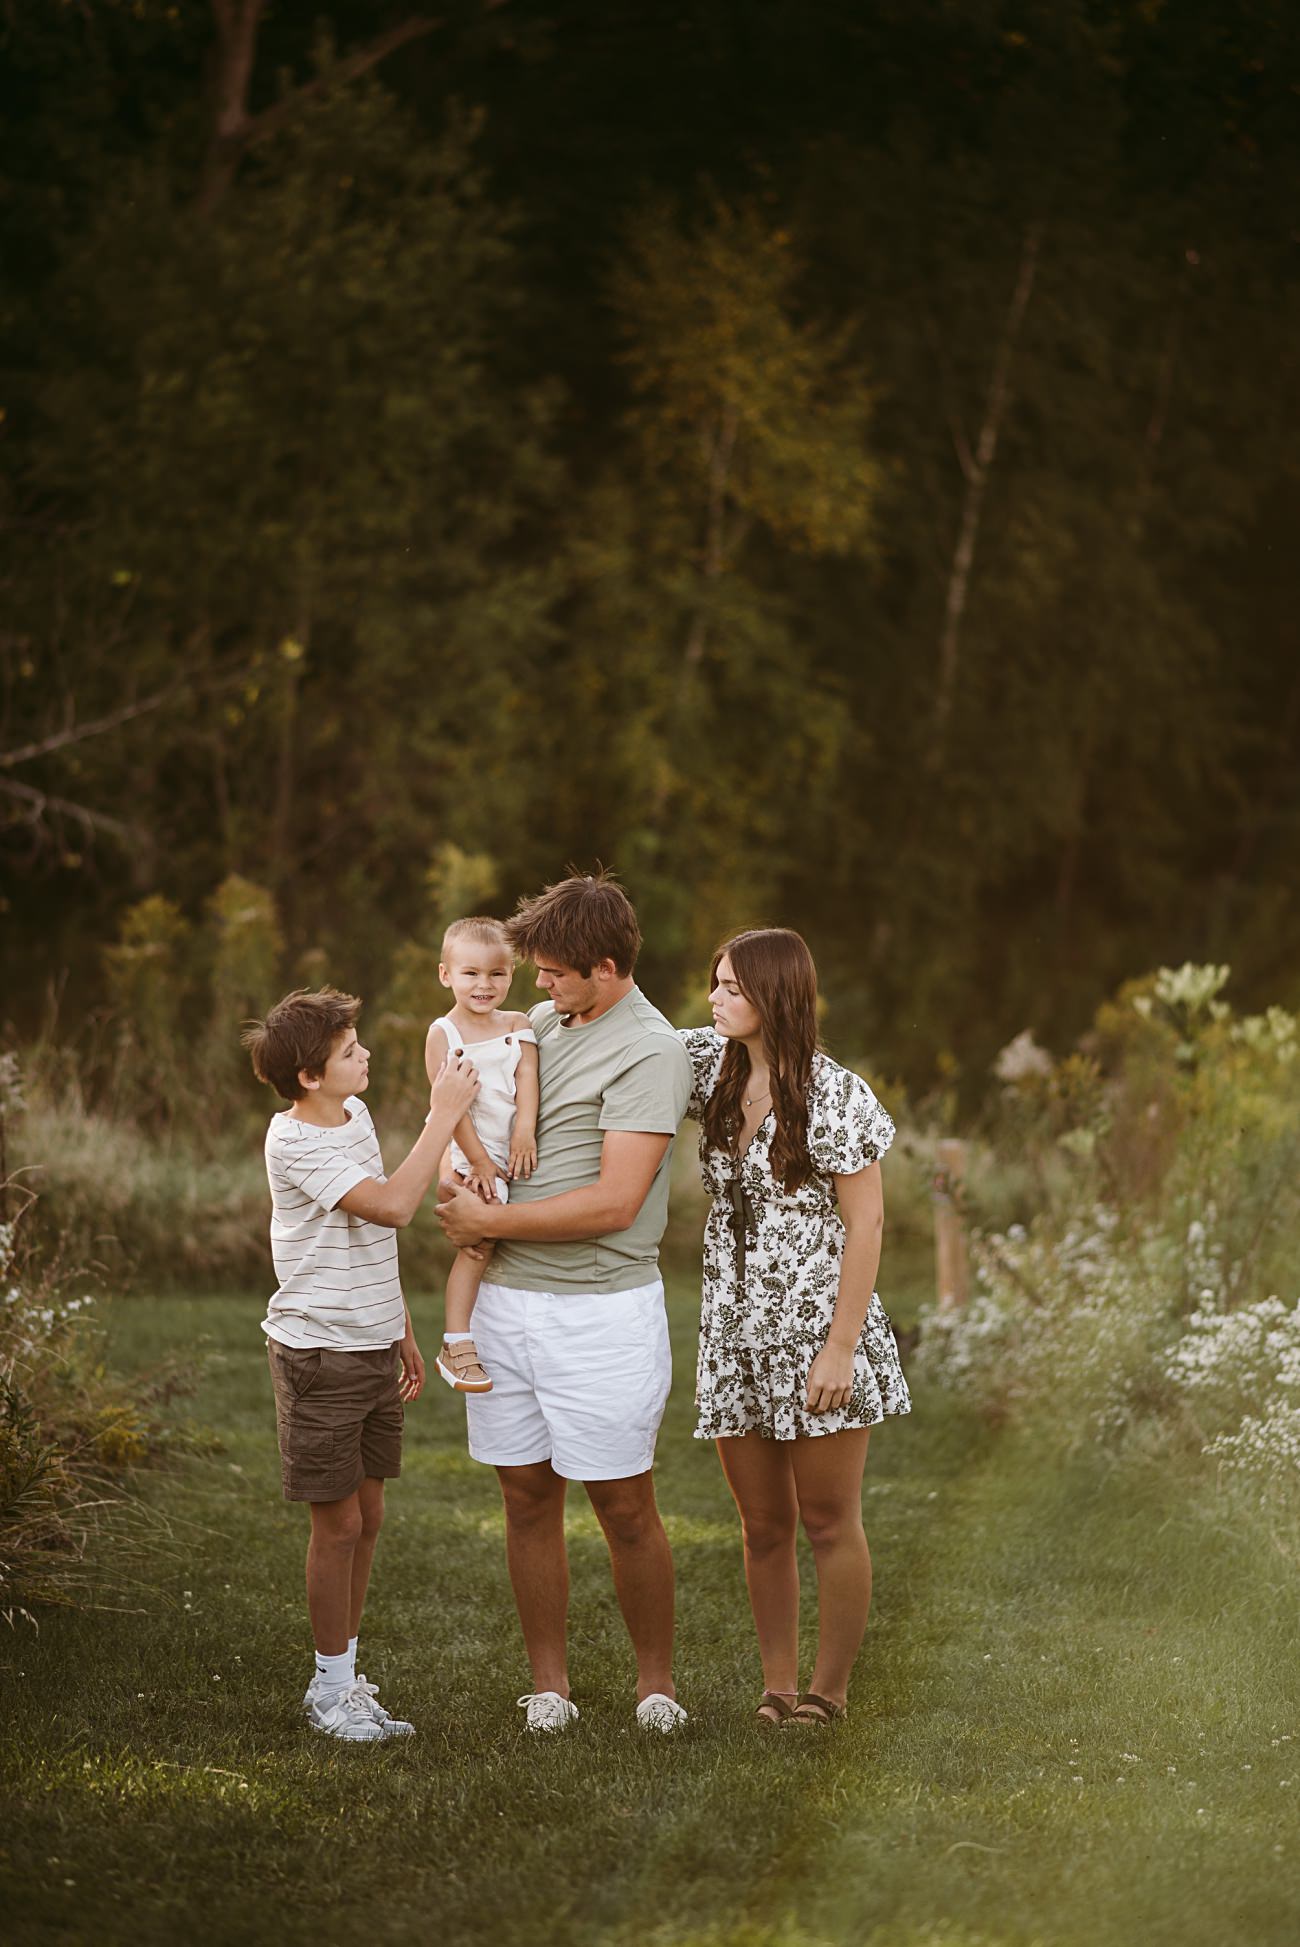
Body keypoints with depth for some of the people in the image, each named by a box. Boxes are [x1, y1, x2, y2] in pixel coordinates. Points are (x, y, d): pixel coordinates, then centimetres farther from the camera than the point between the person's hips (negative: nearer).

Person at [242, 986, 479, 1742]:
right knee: (339, 1522, -1)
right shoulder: (296, 1143, -19)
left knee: (368, 1514, 12)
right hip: (320, 1352, -8)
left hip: (373, 1346, 8)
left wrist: (404, 1333, 20)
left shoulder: (356, 1115, 7)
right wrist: (445, 1115, -25)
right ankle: (333, 1687, 11)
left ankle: (346, 1673, 23)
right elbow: (392, 1205, -31)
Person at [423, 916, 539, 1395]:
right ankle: (456, 1345, -13)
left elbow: (526, 1078, -6)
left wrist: (525, 1132, -21)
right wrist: (480, 1162, -13)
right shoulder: (443, 1034, -4)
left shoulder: (517, 1026, 7)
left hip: (515, 1153, 5)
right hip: (469, 1157, -5)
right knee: (478, 1243, -15)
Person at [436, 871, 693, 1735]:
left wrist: (490, 1221, -12)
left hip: (601, 1307, -7)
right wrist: (463, 1176, 6)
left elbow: (614, 1203, -19)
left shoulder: (649, 1052, -12)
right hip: (506, 1298, 7)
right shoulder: (541, 1024, 10)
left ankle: (657, 1680, 14)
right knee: (528, 1497, 8)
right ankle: (549, 1685, 15)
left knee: (625, 1508, 0)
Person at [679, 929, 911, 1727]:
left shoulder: (834, 1095, -12)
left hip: (817, 1333, -6)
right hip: (736, 1334, 6)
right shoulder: (712, 1064, 5)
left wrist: (841, 1347, -16)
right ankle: (779, 1684, 19)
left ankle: (831, 1689, 11)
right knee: (763, 1526, 11)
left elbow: (865, 1225, -12)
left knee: (829, 1522, 3)